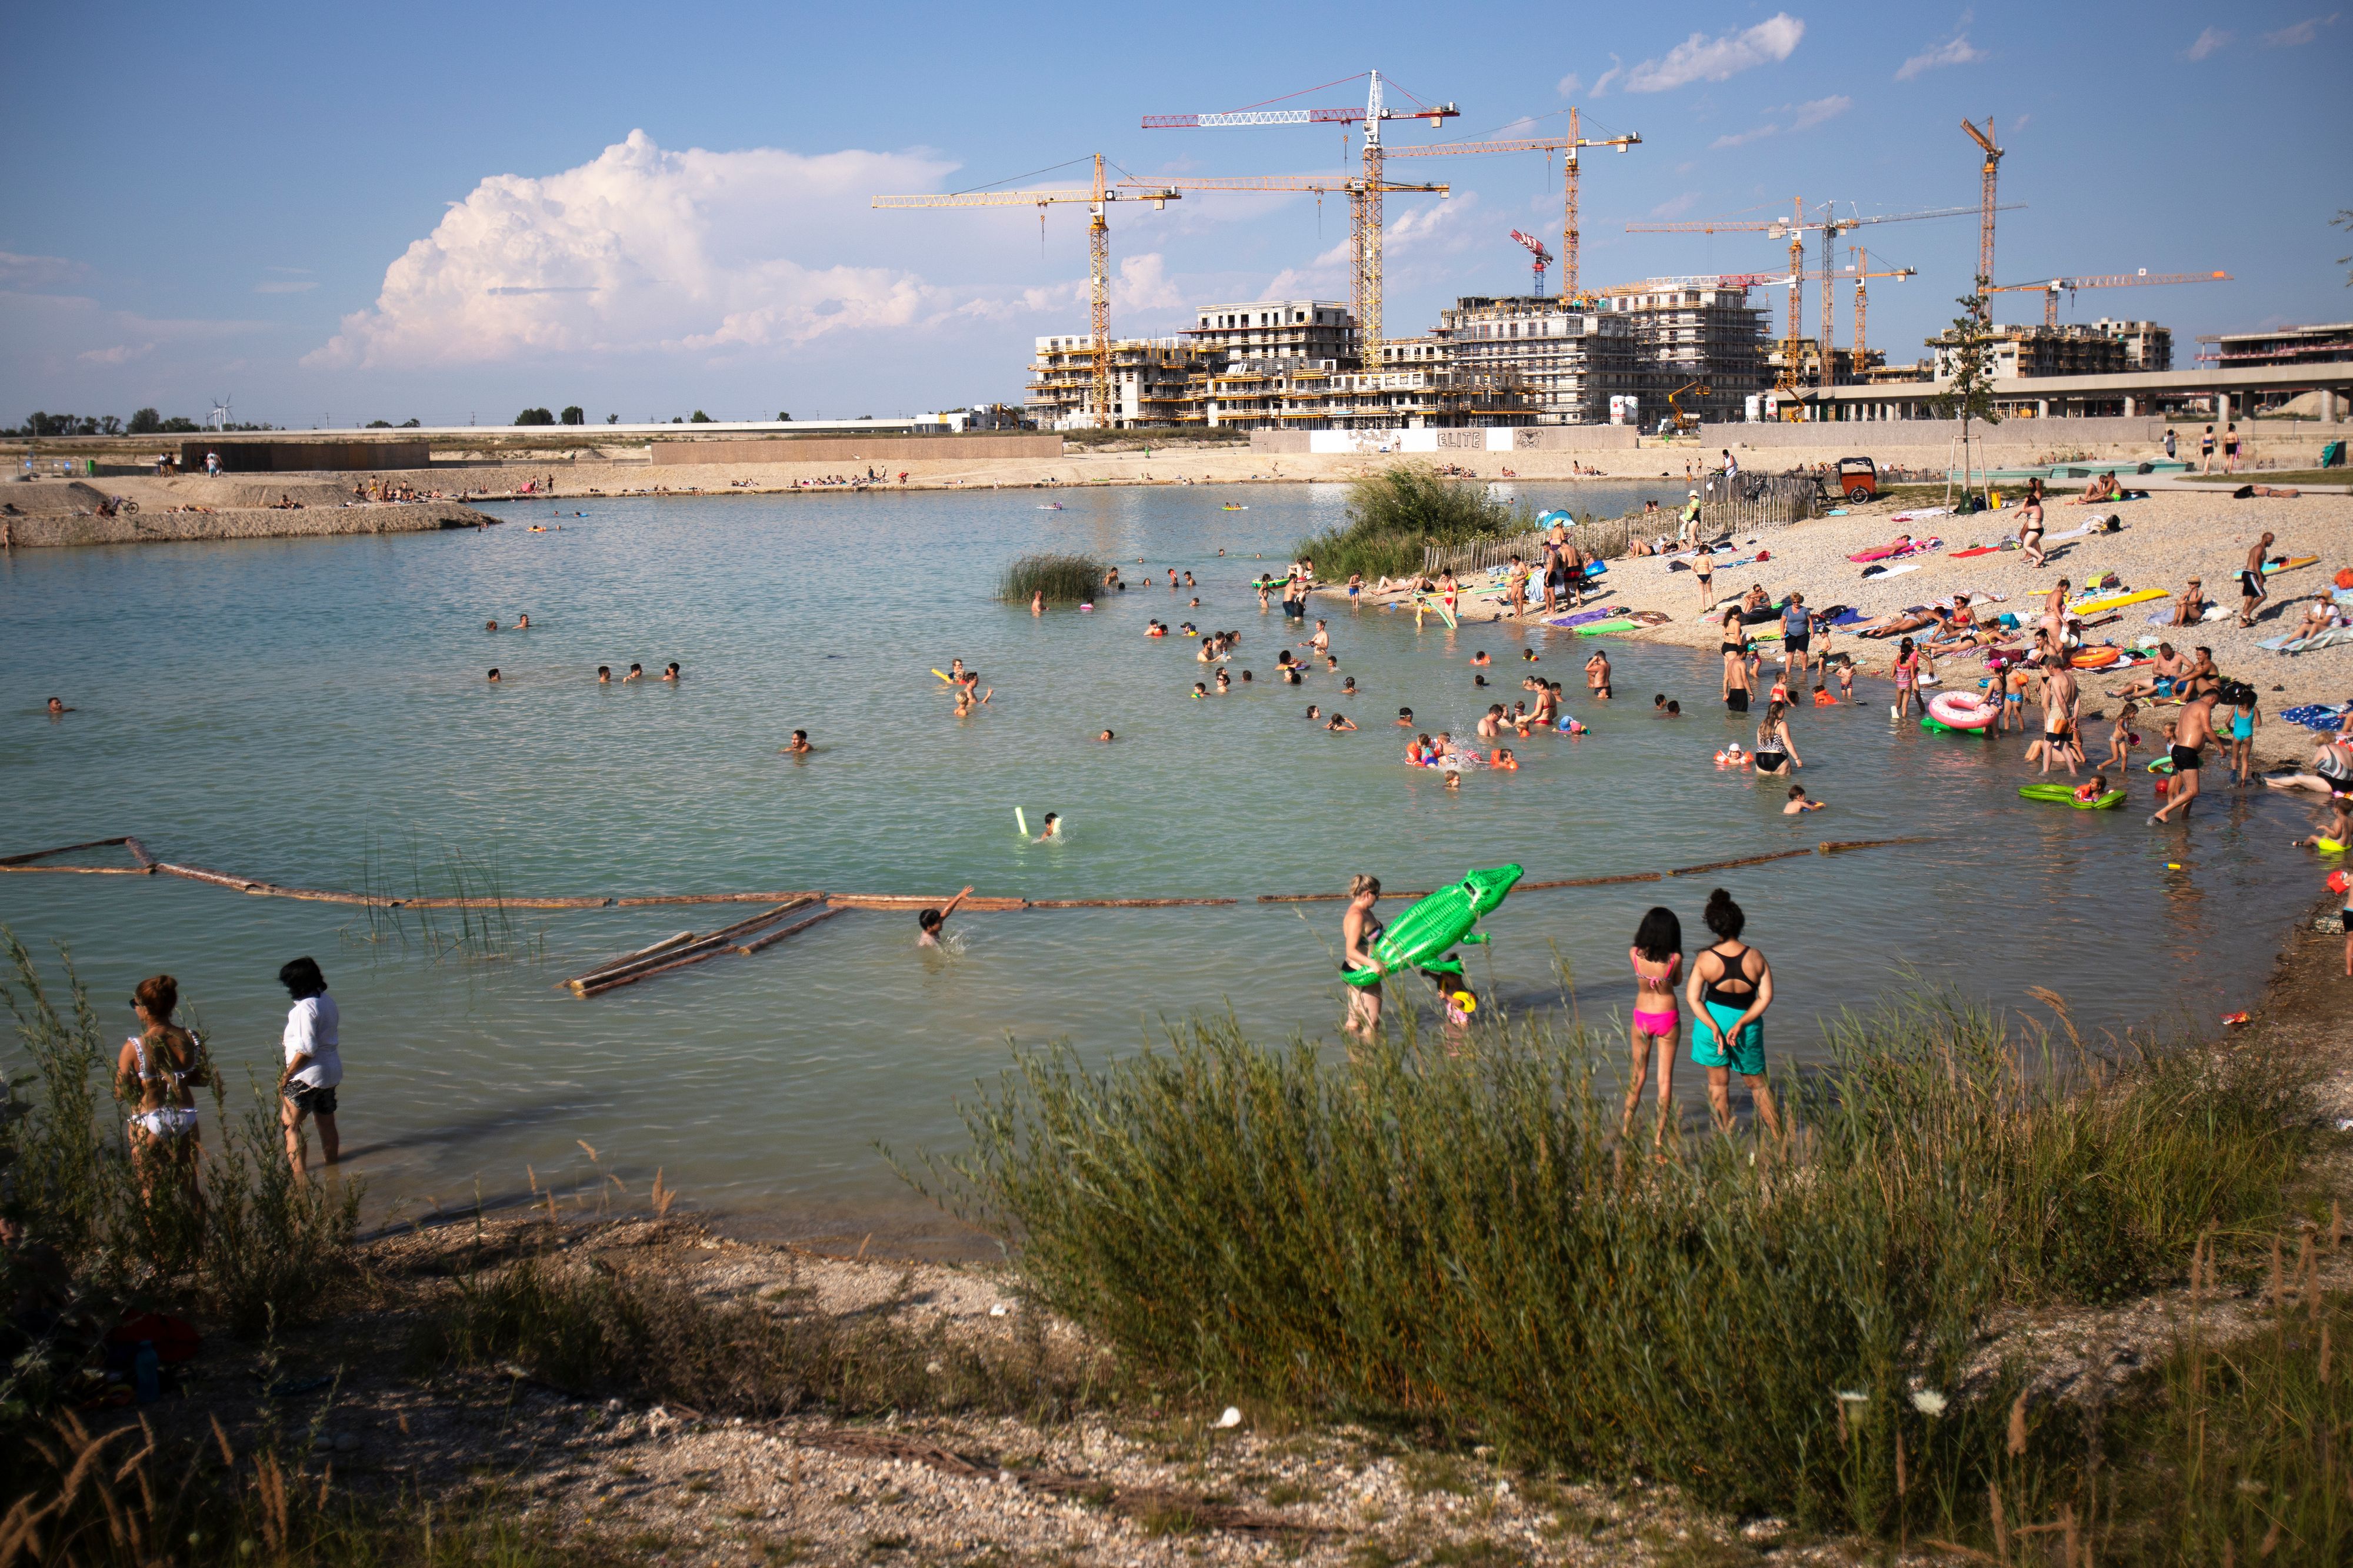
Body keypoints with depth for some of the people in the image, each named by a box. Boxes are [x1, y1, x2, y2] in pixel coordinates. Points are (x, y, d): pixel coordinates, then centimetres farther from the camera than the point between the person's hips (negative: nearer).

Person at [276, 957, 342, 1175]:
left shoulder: (305, 1008, -21)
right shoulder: (328, 1001, 5)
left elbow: (307, 1049, -24)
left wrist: (287, 1075, -13)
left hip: (307, 1075, -9)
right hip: (331, 1073, 9)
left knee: (290, 1124, -1)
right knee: (327, 1123, 19)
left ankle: (299, 1175, -6)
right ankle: (332, 1160, 31)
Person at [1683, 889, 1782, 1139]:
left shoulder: (1705, 959, -13)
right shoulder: (1755, 957, -10)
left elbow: (1693, 997, -14)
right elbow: (1766, 997, -11)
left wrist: (1714, 1028, -15)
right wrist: (1740, 1025, -13)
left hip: (1711, 1020, -1)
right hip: (1747, 1023, 1)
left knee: (1718, 1083, 13)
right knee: (1757, 1082, 18)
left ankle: (1726, 1137, 19)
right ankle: (1779, 1136, 23)